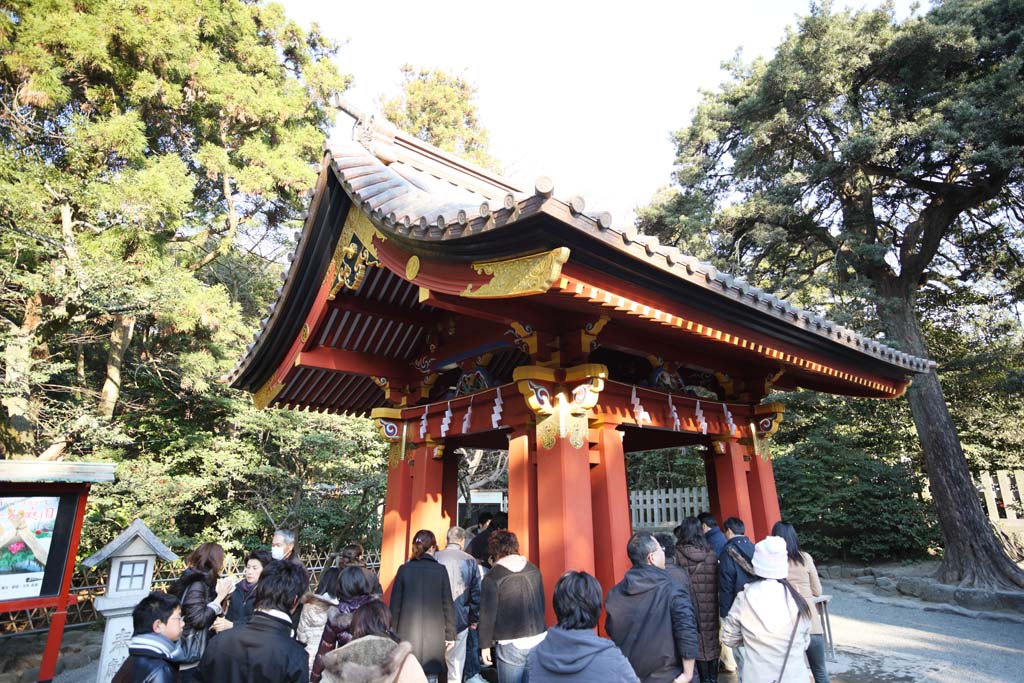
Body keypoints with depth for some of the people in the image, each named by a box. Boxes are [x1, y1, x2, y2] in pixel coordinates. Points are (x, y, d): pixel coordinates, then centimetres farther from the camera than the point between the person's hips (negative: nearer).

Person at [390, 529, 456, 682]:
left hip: (407, 633, 1)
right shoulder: (440, 570, -4)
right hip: (434, 634, -1)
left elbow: (395, 604, 1)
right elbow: (447, 605, -2)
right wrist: (450, 635, 6)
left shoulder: (404, 569, -2)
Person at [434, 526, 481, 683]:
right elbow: (476, 592, -2)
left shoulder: (434, 558, -4)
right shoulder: (470, 560, -4)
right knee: (456, 662, 11)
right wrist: (474, 618, 8)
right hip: (460, 621, -1)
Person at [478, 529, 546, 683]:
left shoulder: (492, 577, -11)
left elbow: (487, 614, -9)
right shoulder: (534, 570, 2)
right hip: (538, 640, 4)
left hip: (511, 645, -4)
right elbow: (542, 603, 12)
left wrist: (485, 645, 2)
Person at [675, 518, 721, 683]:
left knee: (698, 643, 10)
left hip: (691, 604, -3)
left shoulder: (679, 553, -12)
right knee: (713, 640, 17)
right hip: (711, 605, 3)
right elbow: (718, 579, 4)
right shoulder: (712, 553, -2)